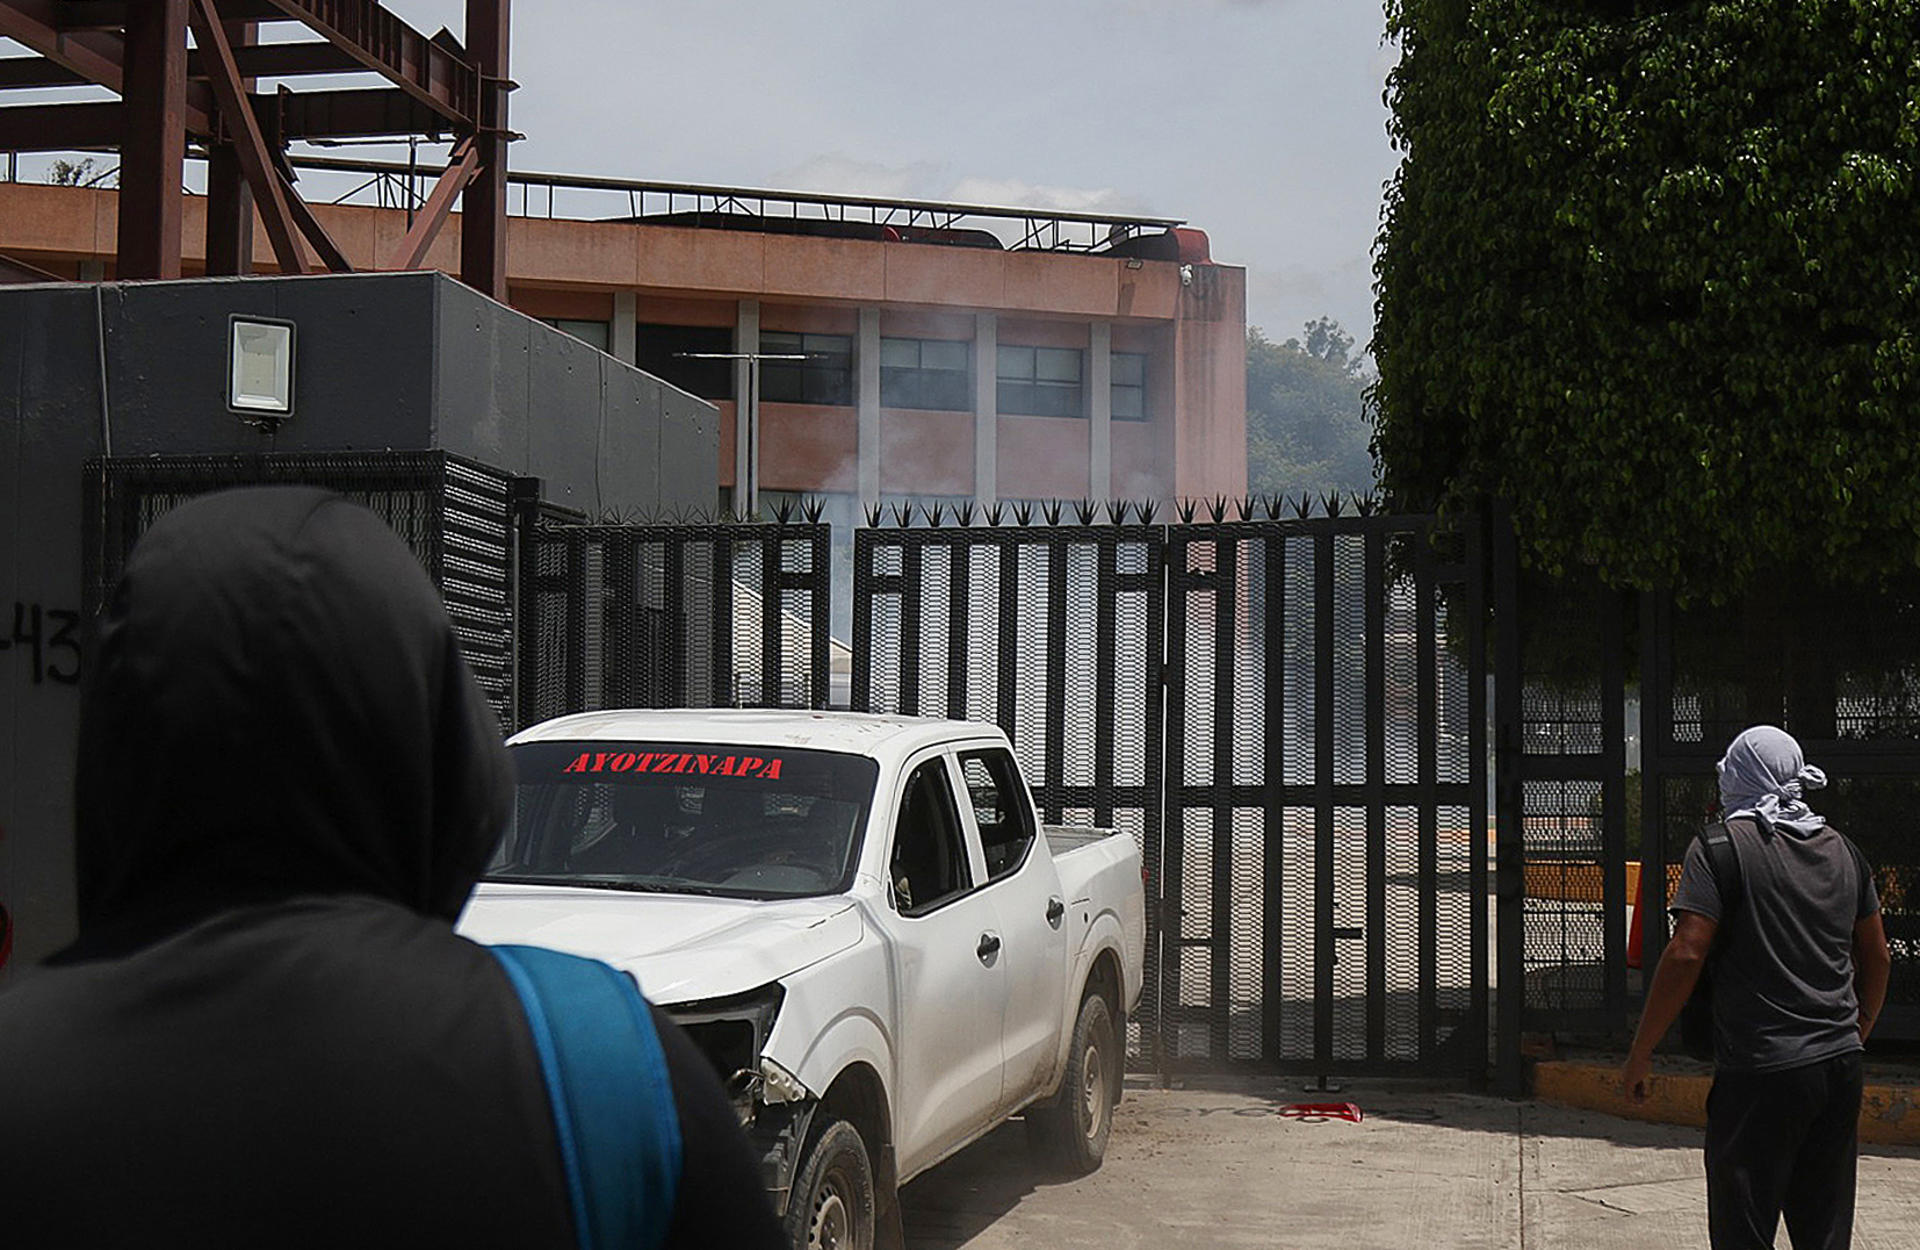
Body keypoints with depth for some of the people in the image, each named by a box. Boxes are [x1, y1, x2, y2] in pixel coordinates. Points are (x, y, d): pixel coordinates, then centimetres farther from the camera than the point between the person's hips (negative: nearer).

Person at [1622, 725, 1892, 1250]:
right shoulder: (1841, 850, 11)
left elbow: (1686, 954, -16)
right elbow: (1877, 959, 18)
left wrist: (1640, 1054, -9)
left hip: (1760, 1070, -6)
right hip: (1841, 1068, 6)